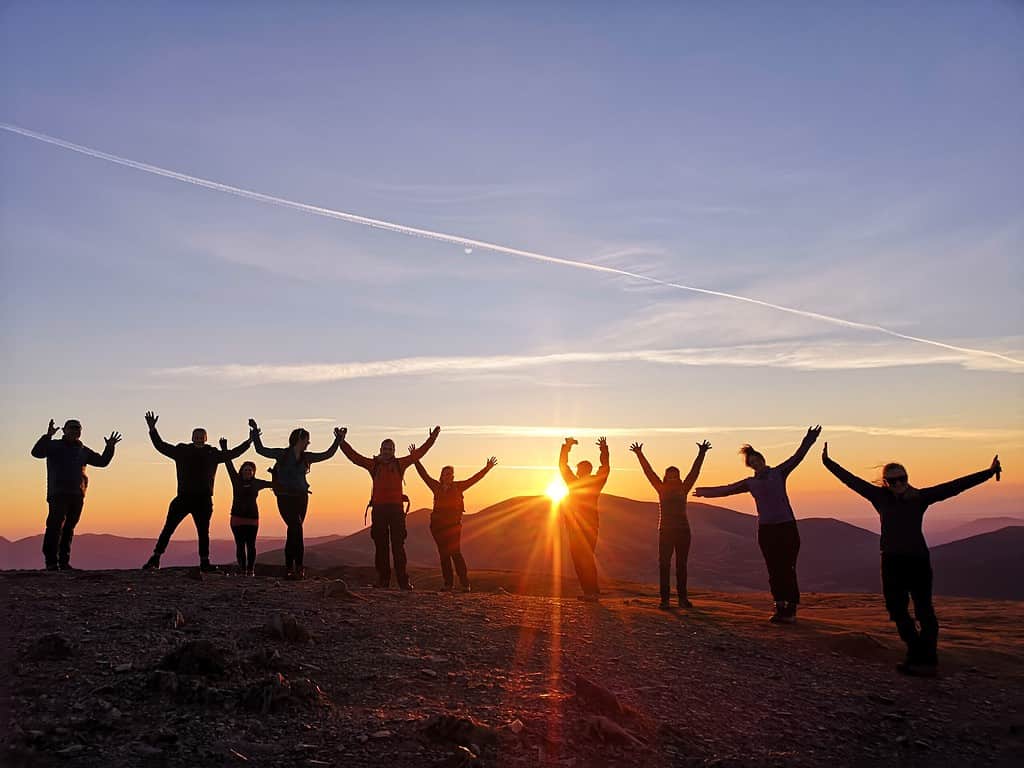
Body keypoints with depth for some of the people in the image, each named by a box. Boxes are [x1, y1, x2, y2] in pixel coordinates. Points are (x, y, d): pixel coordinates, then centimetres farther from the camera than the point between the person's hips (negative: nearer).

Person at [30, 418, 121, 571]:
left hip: (77, 495, 5)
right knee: (55, 526, -13)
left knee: (69, 529, 7)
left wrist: (109, 448, 7)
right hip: (58, 494, -5)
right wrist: (48, 436, -22)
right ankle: (51, 561, -12)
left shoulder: (83, 451, 20)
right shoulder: (54, 446, 6)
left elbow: (102, 461, 22)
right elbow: (36, 452, -10)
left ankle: (64, 562, 10)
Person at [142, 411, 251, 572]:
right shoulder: (182, 451, 6)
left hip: (203, 500, 1)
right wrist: (152, 430, 1)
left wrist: (250, 441, 16)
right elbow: (161, 446, 10)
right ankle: (155, 559, 4)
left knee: (203, 532, 6)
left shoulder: (212, 454, 9)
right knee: (168, 528, -2)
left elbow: (232, 453, 18)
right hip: (183, 498, -1)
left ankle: (204, 563, 14)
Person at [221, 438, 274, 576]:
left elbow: (273, 484, 9)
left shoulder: (257, 483, 6)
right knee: (240, 545, -2)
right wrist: (224, 449, -2)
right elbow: (229, 464, 3)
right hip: (237, 517, 0)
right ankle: (242, 569, 2)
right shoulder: (236, 480, 6)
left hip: (252, 518, 0)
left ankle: (251, 570, 3)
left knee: (251, 545, -2)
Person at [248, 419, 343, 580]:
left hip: (301, 498, 5)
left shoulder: (306, 457, 12)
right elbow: (261, 450, 0)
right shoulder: (282, 454, -1)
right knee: (296, 528, -17)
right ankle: (299, 568, -17)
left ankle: (289, 569, 8)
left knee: (293, 532, 5)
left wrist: (338, 440, 15)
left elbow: (327, 454, 18)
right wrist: (255, 432, -5)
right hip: (285, 497, -5)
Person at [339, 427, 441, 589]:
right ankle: (383, 580, 8)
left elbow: (419, 453, 14)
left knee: (398, 546, -2)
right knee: (381, 546, 4)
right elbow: (353, 456, 9)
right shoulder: (374, 465, 11)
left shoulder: (400, 464, 12)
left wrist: (432, 437, 14)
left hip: (396, 508, -1)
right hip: (378, 508, 1)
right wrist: (342, 442, 4)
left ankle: (403, 581, -4)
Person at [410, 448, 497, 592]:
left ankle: (465, 583, -8)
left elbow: (474, 479, 4)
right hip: (437, 524, 3)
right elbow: (424, 474, 11)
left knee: (455, 552, -11)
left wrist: (487, 468, 0)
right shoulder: (436, 486, 9)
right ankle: (448, 584, 8)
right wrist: (415, 459, 8)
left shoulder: (458, 486, 6)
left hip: (453, 524, -3)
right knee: (443, 554, 3)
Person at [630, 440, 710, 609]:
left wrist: (701, 454, 5)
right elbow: (649, 472, 3)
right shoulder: (662, 490, 6)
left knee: (682, 565, 6)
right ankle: (665, 599, -4)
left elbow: (694, 471, 8)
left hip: (683, 530, 2)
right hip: (665, 530, -2)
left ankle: (683, 598, 11)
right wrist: (639, 455, -1)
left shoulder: (683, 490, 10)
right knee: (664, 565, -4)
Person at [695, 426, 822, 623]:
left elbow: (797, 457, 1)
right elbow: (727, 489, 19)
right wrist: (707, 492, 23)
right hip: (766, 529, 3)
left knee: (788, 569, -5)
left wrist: (808, 441, -10)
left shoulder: (779, 472, 7)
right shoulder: (750, 483, 12)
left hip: (787, 527, -3)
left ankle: (791, 610, -3)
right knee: (774, 571, 3)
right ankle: (780, 609, 8)